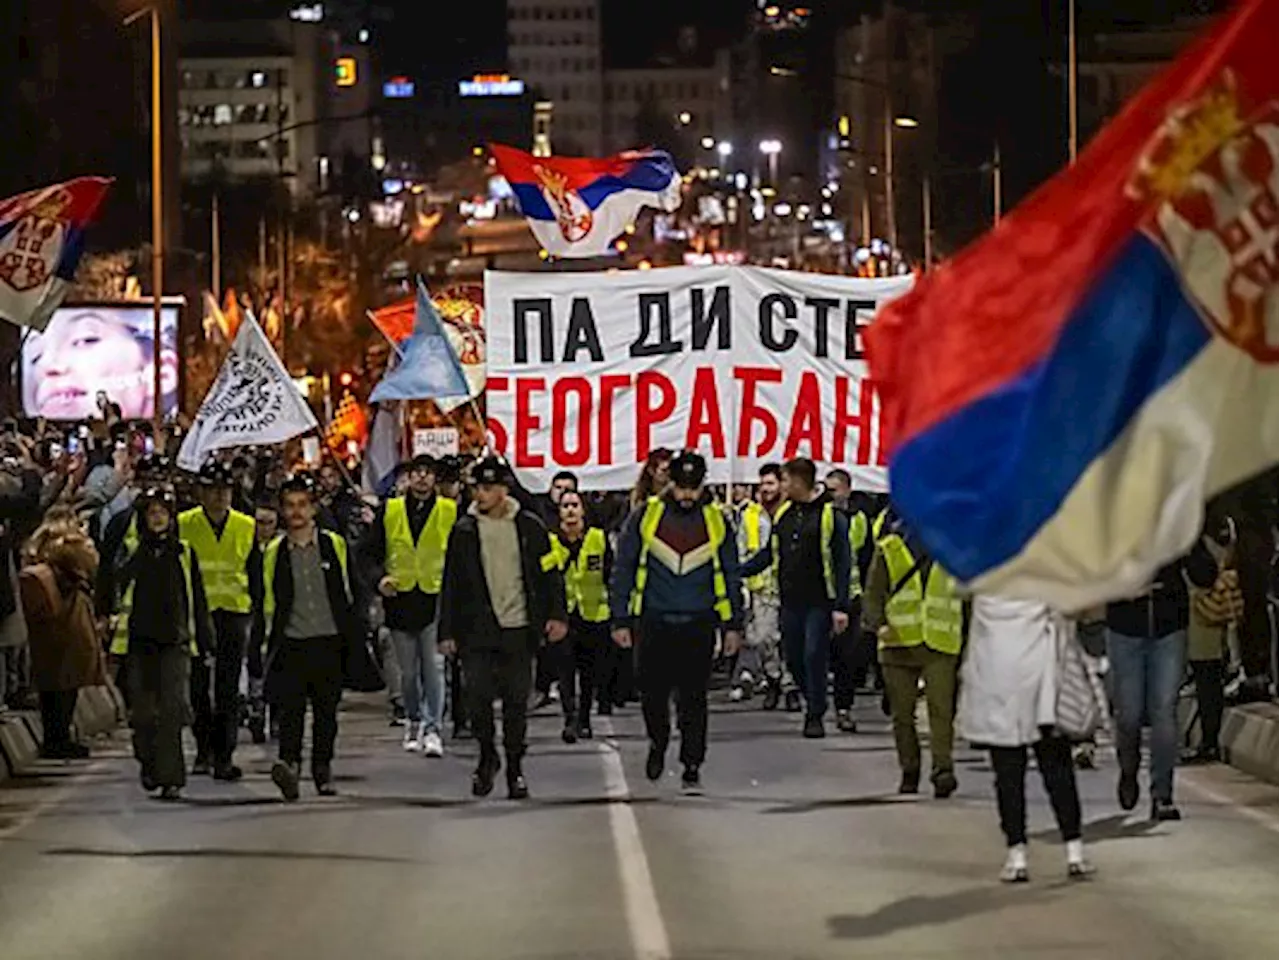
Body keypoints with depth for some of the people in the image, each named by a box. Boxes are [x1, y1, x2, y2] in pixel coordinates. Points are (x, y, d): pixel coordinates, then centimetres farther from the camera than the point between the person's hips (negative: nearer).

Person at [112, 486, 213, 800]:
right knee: (142, 709, 4)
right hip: (140, 637, 0)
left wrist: (205, 639, 11)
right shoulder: (132, 548, 6)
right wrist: (146, 548, -17)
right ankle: (148, 763, 28)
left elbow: (197, 599, 13)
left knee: (172, 708, -12)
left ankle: (170, 777, -13)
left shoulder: (184, 552, 10)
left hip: (175, 638, 0)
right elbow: (120, 577, -11)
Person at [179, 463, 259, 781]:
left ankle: (224, 756, -4)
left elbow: (255, 573, 14)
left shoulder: (247, 527, 7)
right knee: (198, 686, 6)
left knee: (228, 689, -3)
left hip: (233, 613, 0)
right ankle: (204, 750, 19)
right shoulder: (183, 525, 0)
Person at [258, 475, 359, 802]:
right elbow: (269, 601, 6)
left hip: (328, 642, 1)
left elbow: (346, 594, 10)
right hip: (292, 643, -1)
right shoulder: (274, 552, 5)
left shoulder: (334, 544, 6)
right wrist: (265, 641, 1)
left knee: (326, 710, 8)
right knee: (291, 707, -16)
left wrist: (353, 637, 8)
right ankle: (289, 763, -29)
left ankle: (323, 771, 20)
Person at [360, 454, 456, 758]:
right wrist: (379, 576, -6)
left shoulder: (451, 512, 2)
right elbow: (369, 551, 11)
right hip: (400, 598, 2)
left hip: (436, 597, -2)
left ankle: (433, 728, -11)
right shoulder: (389, 511, 6)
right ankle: (413, 722, 25)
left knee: (434, 666, -10)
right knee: (408, 670, 10)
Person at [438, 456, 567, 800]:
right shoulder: (464, 531, 4)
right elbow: (451, 584, 7)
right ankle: (487, 756, 14)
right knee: (478, 696, -8)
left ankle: (515, 768, 14)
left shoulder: (529, 527, 3)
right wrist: (447, 631, 3)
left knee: (516, 701, 3)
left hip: (518, 629, 0)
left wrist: (557, 615, -5)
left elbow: (550, 574, 7)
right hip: (478, 630, 0)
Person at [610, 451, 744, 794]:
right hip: (653, 624, 0)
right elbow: (623, 570, 4)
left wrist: (733, 625, 8)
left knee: (693, 700, -2)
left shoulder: (716, 521, 5)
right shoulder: (645, 517, 1)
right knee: (653, 694, 5)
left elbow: (731, 576, 12)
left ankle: (692, 769, 4)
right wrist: (620, 620, 0)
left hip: (698, 625, 0)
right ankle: (658, 743, 33)